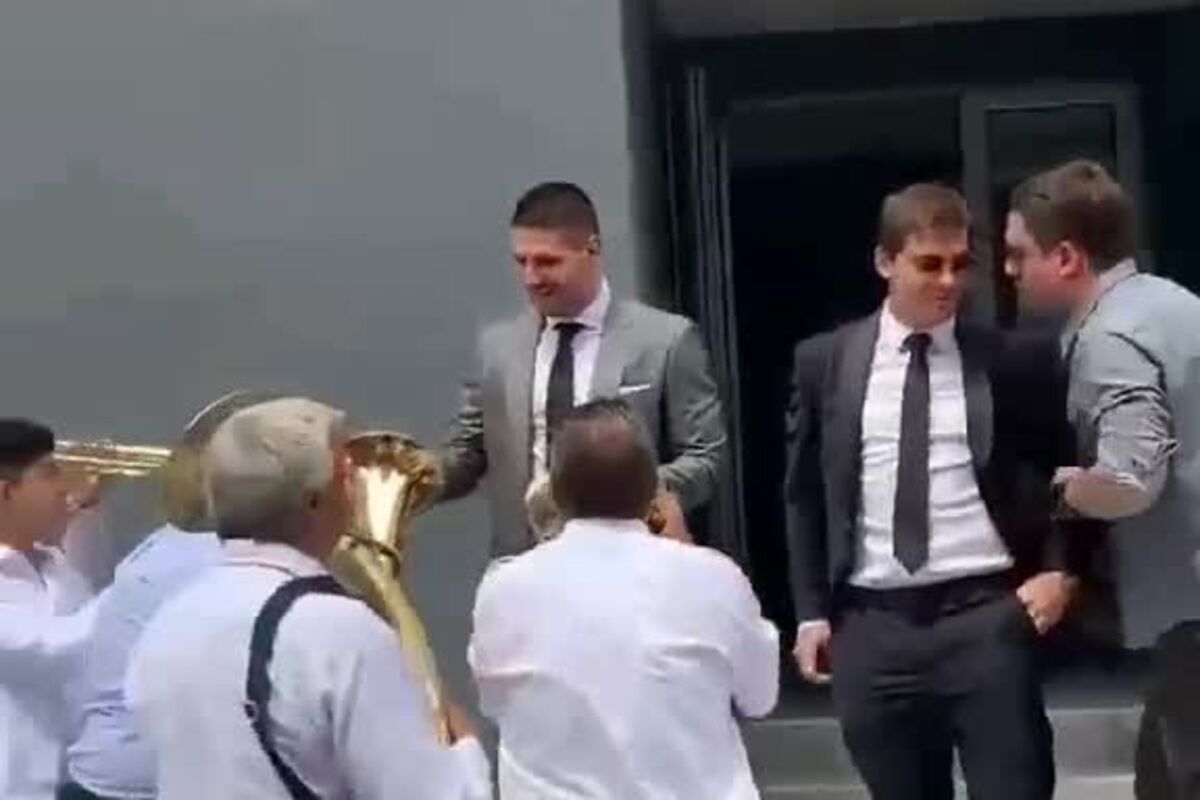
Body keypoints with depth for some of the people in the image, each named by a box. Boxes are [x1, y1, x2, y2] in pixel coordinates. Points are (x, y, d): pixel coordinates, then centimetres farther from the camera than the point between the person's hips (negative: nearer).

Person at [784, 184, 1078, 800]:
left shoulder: (1014, 361, 3)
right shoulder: (824, 361, 7)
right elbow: (803, 495, 11)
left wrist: (1059, 569, -2)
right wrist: (812, 611, 7)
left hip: (985, 613, -1)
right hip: (871, 622, 2)